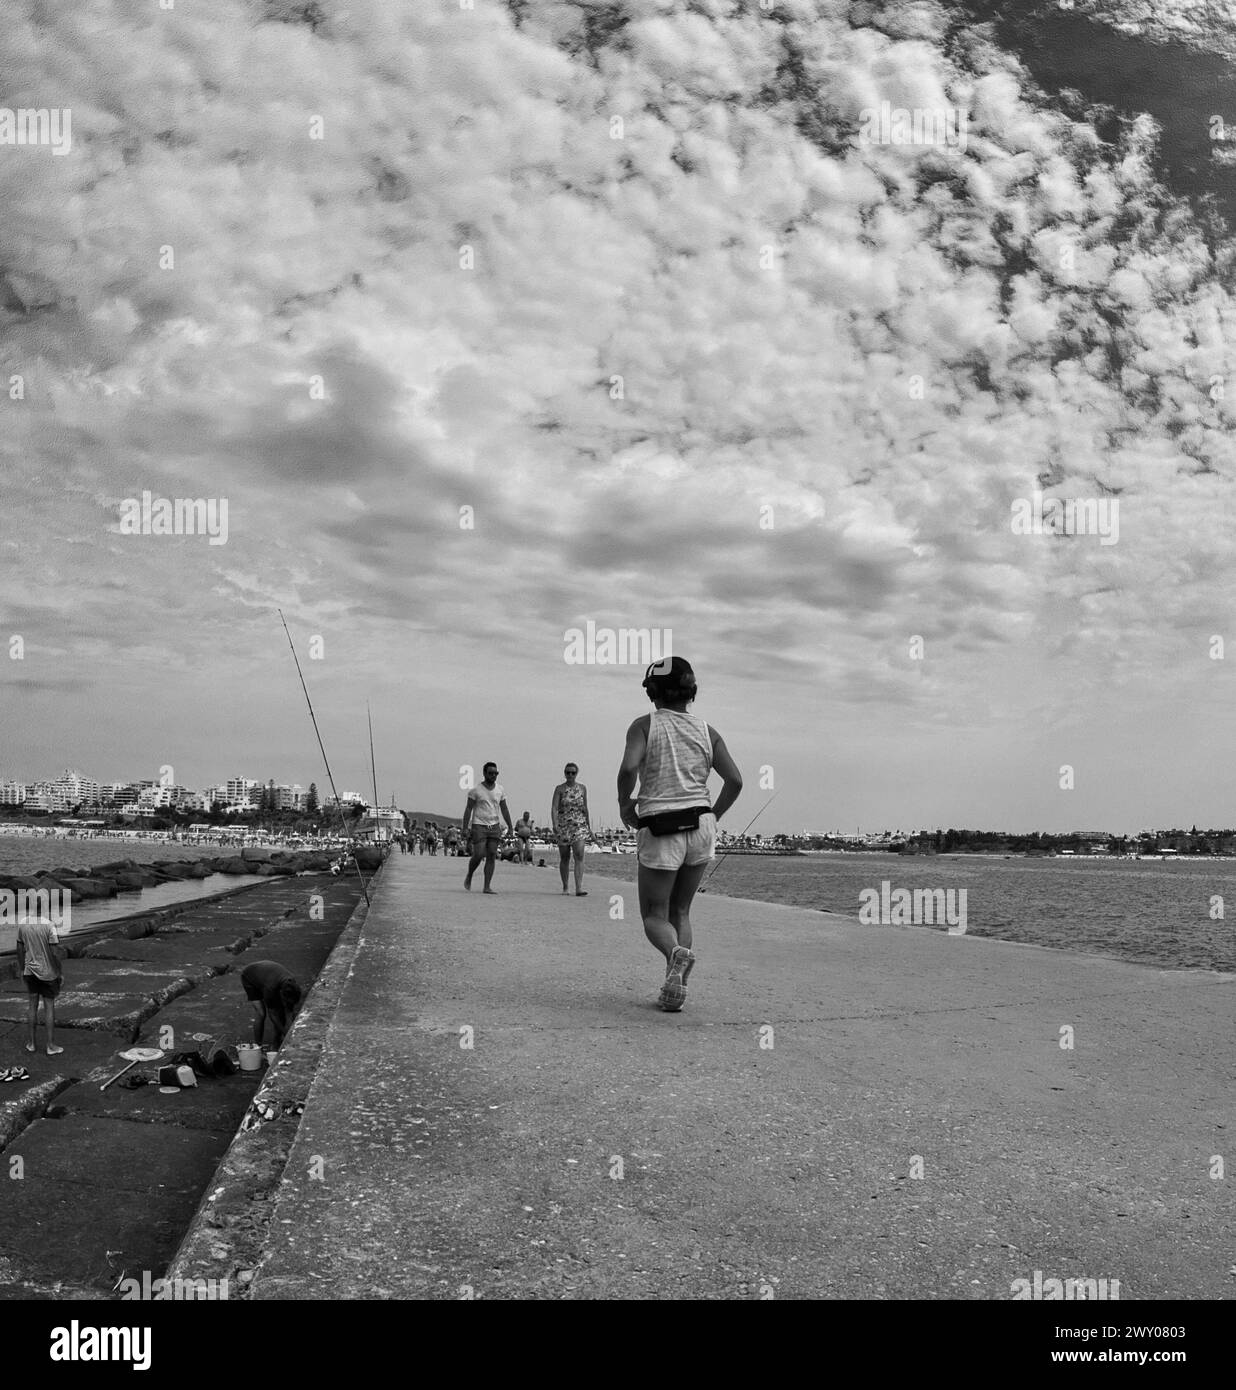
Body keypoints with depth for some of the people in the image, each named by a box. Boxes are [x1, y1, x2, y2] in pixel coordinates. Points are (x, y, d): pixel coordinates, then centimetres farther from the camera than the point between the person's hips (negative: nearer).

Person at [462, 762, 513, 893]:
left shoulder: (500, 790, 10)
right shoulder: (476, 790, -2)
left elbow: (504, 810, 15)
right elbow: (468, 809, -2)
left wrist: (510, 827, 9)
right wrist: (465, 828, -8)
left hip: (494, 826, 4)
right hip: (479, 826, -4)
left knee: (492, 856, -3)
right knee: (478, 855, -10)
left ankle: (487, 887, -1)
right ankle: (469, 877, 18)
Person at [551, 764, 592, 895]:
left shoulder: (582, 788, 8)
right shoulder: (559, 789, 0)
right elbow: (554, 808, -9)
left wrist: (588, 825, 18)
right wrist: (554, 824, -23)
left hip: (579, 825, 1)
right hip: (563, 826, -1)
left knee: (579, 856, -13)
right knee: (564, 858, 7)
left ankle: (579, 888, -19)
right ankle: (565, 887, 21)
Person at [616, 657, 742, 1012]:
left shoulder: (645, 725, -2)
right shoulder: (707, 731, 8)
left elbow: (629, 767, -19)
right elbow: (735, 780, 0)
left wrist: (624, 802, -2)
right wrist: (713, 816, 13)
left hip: (660, 832, -4)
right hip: (700, 828, 4)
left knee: (654, 916, 8)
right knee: (680, 911, 19)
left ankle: (677, 953, -24)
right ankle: (674, 989, 9)